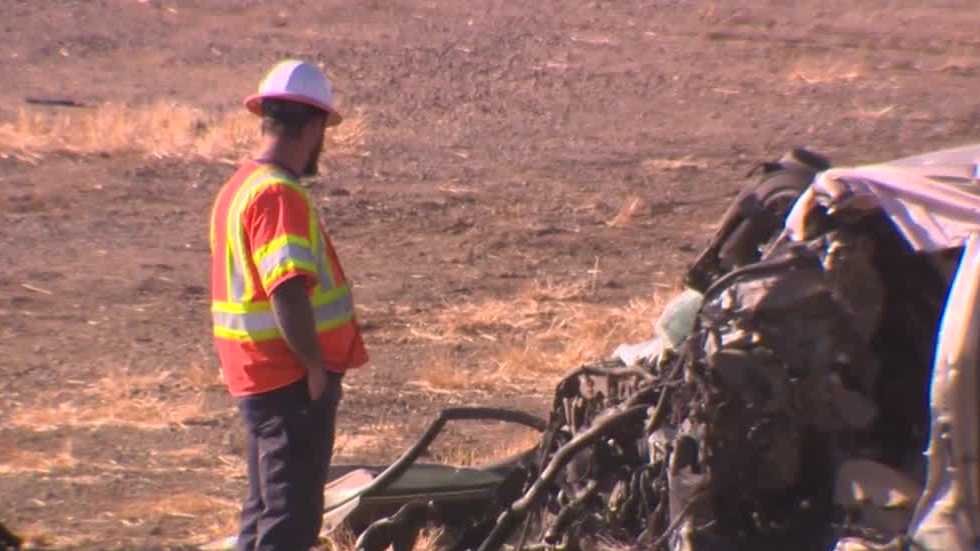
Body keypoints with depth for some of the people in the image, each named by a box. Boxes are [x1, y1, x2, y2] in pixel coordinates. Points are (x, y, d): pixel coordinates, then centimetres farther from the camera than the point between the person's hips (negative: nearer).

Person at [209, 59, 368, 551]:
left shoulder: (239, 186, 12)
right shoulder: (280, 195, -20)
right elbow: (288, 292, -29)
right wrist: (316, 365, -20)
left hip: (258, 376, 10)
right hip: (291, 380, -10)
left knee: (267, 508, 18)